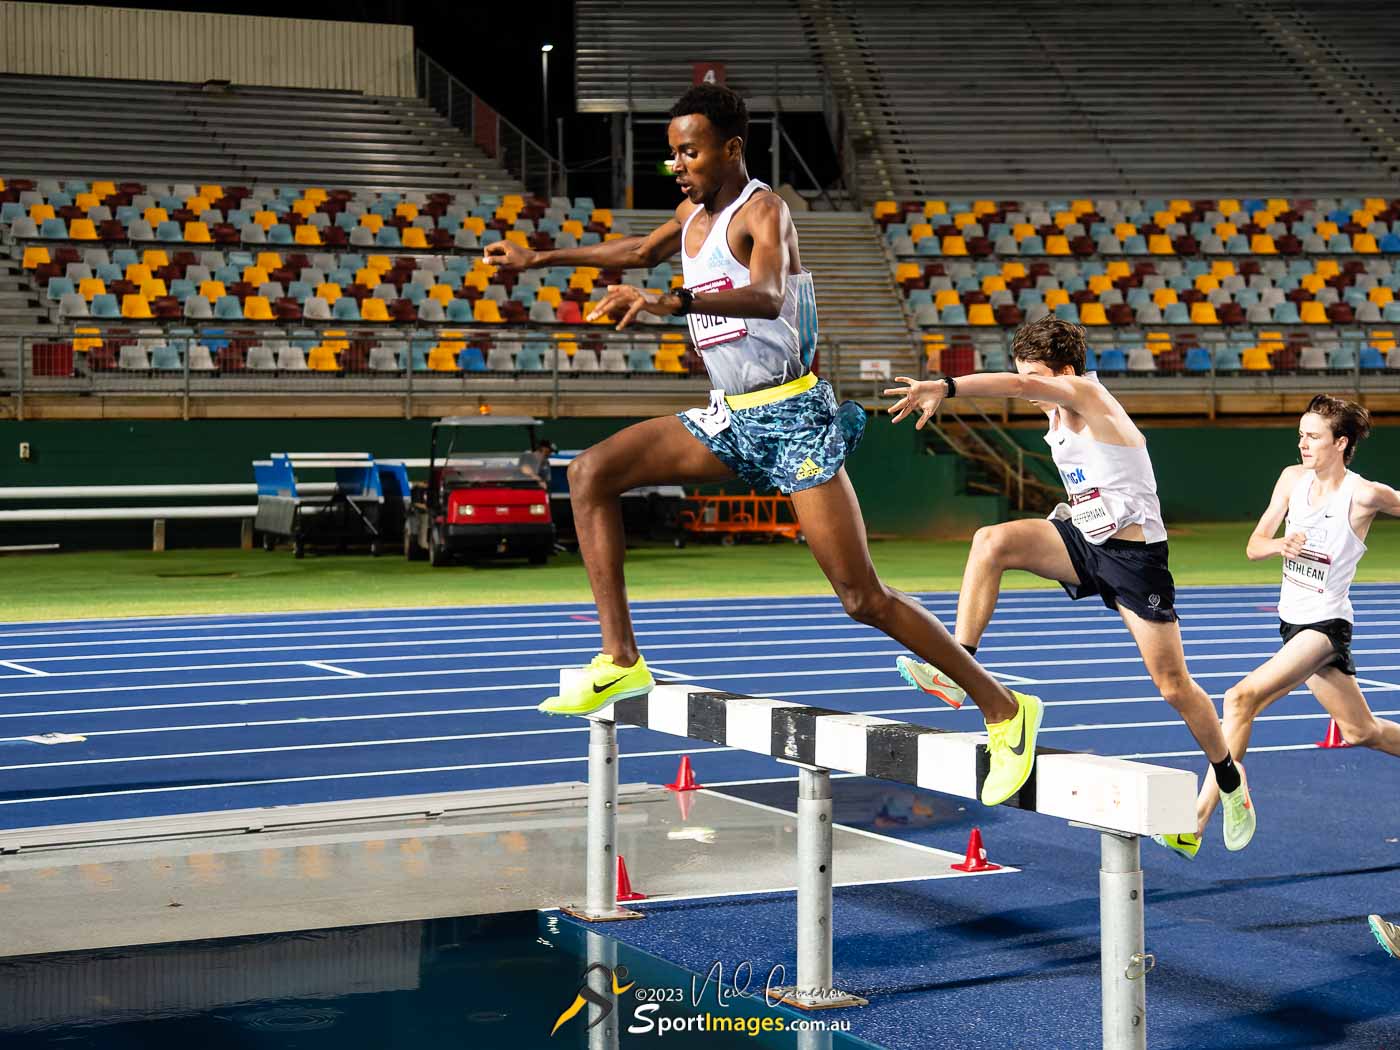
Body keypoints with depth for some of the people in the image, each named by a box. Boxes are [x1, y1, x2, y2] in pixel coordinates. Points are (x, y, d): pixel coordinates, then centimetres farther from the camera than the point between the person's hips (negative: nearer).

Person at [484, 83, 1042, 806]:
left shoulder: (762, 211, -14)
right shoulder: (694, 214, 12)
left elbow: (768, 296, -36)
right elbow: (642, 250, 34)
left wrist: (672, 301, -51)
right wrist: (541, 258, 34)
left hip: (791, 416, -8)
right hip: (731, 419, 8)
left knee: (863, 598, -10)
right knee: (591, 474, -7)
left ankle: (1003, 709, 2)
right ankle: (621, 659, -7)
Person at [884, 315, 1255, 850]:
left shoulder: (1089, 395, -17)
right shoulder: (1057, 419, 8)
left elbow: (1018, 385, -36)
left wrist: (944, 387, -45)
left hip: (1135, 554, -7)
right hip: (1083, 542, 7)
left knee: (1174, 686, 0)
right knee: (992, 540, -21)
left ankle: (1229, 779, 24)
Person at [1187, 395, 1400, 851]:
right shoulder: (1292, 478, 0)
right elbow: (1253, 548, -2)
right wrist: (1281, 544, -21)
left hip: (1326, 624, -7)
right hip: (1292, 621, 7)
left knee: (1243, 697, -23)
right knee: (1360, 731, 17)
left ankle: (1200, 814, -22)